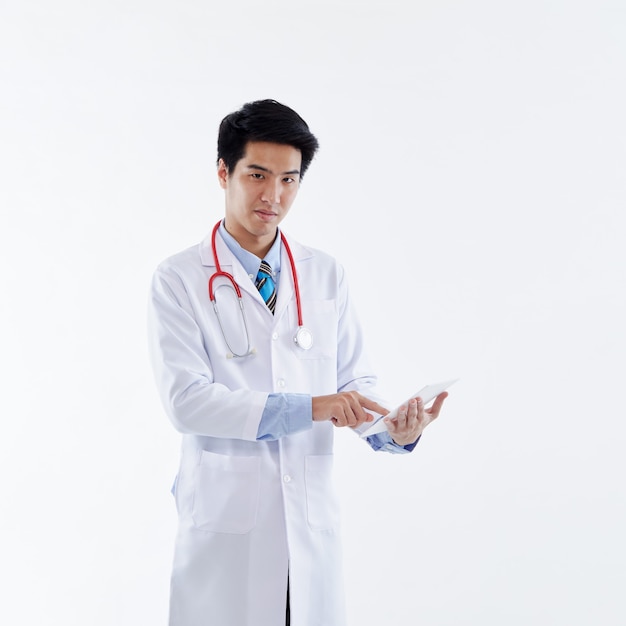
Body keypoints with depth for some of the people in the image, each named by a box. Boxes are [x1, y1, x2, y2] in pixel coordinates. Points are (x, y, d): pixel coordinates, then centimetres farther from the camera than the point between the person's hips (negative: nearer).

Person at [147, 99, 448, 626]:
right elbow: (186, 400, -15)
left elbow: (355, 380, 6)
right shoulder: (180, 280, -4)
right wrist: (308, 407, -24)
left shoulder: (327, 275, 7)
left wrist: (396, 430, -16)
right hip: (225, 525, -3)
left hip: (313, 524, 3)